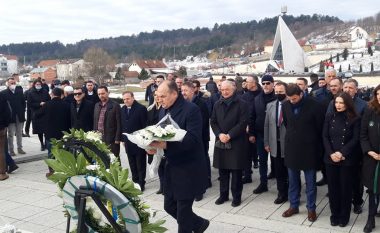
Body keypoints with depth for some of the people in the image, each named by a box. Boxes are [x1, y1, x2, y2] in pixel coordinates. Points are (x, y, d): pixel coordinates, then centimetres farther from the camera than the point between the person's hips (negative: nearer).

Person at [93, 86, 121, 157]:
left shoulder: (115, 105, -7)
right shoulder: (97, 105, 11)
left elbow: (119, 124, -9)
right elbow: (95, 122, 16)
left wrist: (117, 139, -12)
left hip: (111, 140, -5)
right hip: (98, 138, 5)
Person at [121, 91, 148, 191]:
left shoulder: (141, 108, -12)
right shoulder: (123, 109, 8)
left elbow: (145, 125, -12)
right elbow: (122, 125, 13)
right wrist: (123, 139, 10)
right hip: (128, 142, 6)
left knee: (141, 164, 5)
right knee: (132, 164, 13)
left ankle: (141, 183, 14)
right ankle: (135, 182, 24)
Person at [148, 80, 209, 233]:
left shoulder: (191, 110, -16)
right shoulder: (163, 111, 8)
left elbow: (193, 139, -24)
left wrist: (166, 145, -32)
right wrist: (155, 146, -8)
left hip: (188, 169, -8)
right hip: (171, 167, 8)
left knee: (183, 210, 2)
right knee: (169, 206, 14)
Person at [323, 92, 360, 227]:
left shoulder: (355, 119, -4)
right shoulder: (329, 117, 4)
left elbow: (355, 139, -7)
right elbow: (325, 137, 1)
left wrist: (342, 153, -16)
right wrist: (331, 153, -11)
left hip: (347, 159, -2)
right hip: (330, 158, 2)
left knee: (345, 187, 6)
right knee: (332, 187, 7)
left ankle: (344, 216, 21)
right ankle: (334, 214, 22)